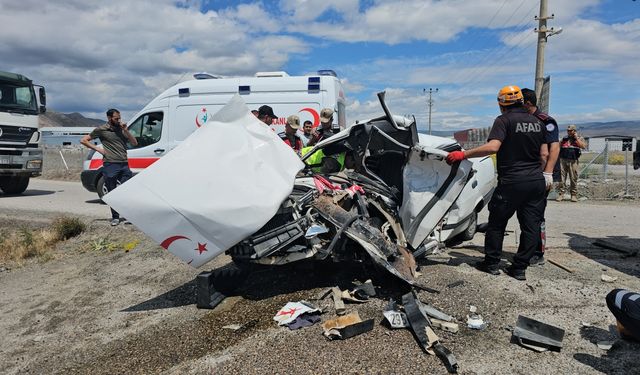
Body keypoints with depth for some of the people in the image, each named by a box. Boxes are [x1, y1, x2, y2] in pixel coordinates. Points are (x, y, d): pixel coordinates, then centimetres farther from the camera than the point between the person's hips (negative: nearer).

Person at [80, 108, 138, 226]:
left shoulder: (121, 129, 14)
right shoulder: (101, 130, 2)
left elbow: (134, 143, 9)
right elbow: (83, 140, 7)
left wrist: (126, 130, -2)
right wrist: (98, 149, -3)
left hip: (124, 165, 3)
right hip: (110, 165, -3)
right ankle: (115, 217, 14)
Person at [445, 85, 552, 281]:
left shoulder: (504, 120, -9)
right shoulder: (538, 122, 12)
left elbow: (493, 147, -25)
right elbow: (544, 153, 12)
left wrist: (464, 154, -23)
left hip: (512, 182, -6)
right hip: (537, 181, 6)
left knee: (497, 223, 9)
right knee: (531, 226, 9)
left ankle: (492, 263, 17)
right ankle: (519, 268, 14)